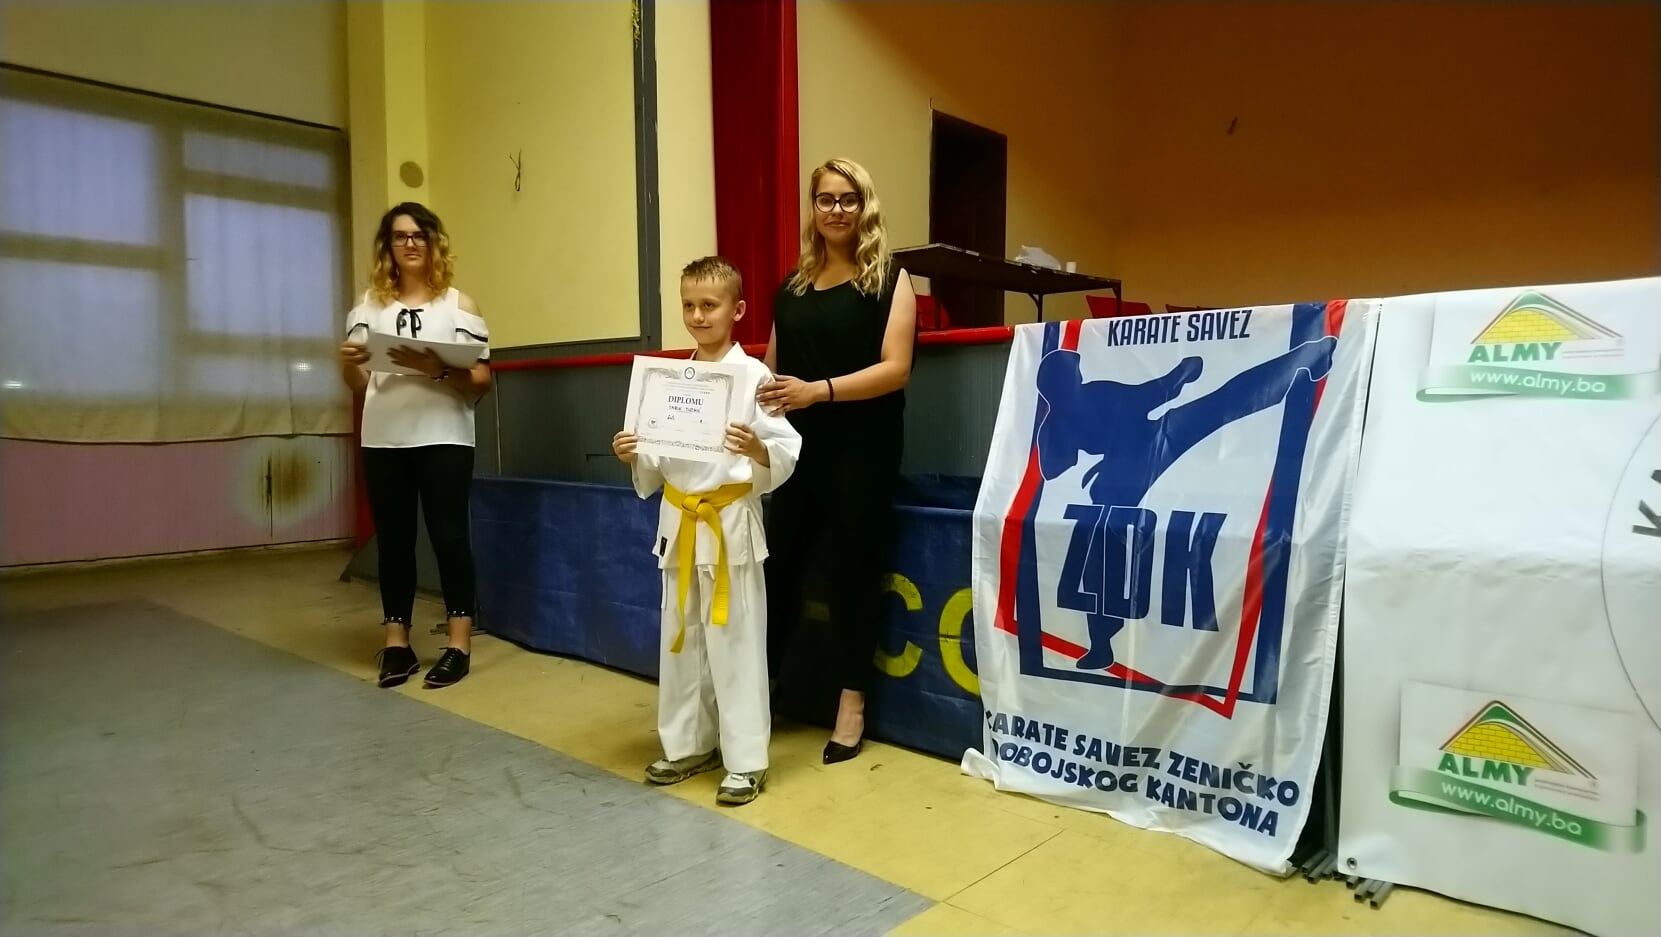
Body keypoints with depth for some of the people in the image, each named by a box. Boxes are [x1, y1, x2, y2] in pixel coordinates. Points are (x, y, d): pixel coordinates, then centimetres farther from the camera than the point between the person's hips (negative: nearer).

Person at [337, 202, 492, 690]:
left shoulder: (457, 303, 3)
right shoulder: (370, 304, 11)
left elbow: (481, 380, -4)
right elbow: (359, 386, 13)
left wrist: (436, 370, -20)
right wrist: (348, 364, -8)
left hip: (444, 439, -3)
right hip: (384, 441, 3)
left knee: (449, 535, -1)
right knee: (392, 539, 7)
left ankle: (459, 644, 7)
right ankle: (397, 643, 18)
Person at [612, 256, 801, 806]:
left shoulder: (752, 376, -8)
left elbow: (788, 453, -12)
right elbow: (660, 461, 13)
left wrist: (758, 450, -31)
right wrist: (634, 456, -6)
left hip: (731, 524, -6)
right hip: (680, 522, 6)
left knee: (734, 643, 0)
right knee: (681, 639, 15)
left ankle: (745, 760, 13)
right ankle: (689, 744, 31)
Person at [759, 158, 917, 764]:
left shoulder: (889, 280, 0)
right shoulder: (792, 286, 14)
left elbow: (896, 368, -12)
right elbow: (774, 366, 18)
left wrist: (818, 391, -22)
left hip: (862, 450, -4)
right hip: (797, 448, 4)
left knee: (853, 569, 4)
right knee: (777, 564, 5)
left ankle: (852, 703, 18)